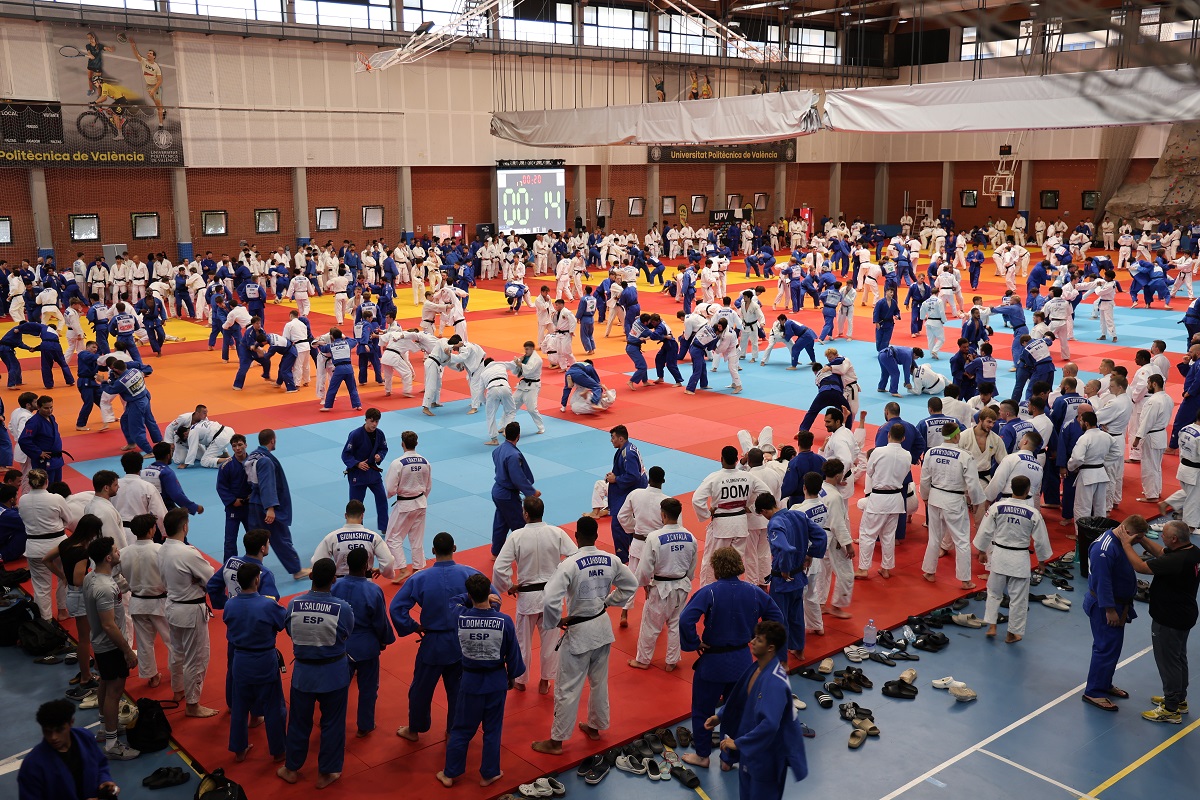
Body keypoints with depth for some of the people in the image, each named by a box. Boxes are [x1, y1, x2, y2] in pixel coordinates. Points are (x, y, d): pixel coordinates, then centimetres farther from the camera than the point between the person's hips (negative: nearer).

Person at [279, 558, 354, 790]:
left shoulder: (294, 605, -16)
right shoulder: (343, 608, -24)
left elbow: (291, 632, 0)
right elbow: (346, 633, -5)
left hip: (303, 672, 2)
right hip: (334, 675, -2)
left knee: (299, 722, 21)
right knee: (332, 724, 16)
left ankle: (291, 769, 38)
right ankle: (326, 773, 30)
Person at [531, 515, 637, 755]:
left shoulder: (570, 564, -24)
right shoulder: (611, 561, -6)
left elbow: (550, 600, -30)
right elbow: (630, 585, 8)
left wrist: (555, 622, -13)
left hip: (578, 632, -6)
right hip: (603, 627, 6)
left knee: (567, 689, 6)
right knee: (599, 682, 23)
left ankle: (556, 741, 18)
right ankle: (595, 727, 41)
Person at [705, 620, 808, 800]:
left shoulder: (775, 683, -32)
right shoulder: (756, 668, -4)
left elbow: (770, 724, -38)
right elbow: (740, 700, 13)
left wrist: (738, 743, -29)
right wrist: (720, 717, 5)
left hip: (767, 753, -8)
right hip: (749, 747, 8)